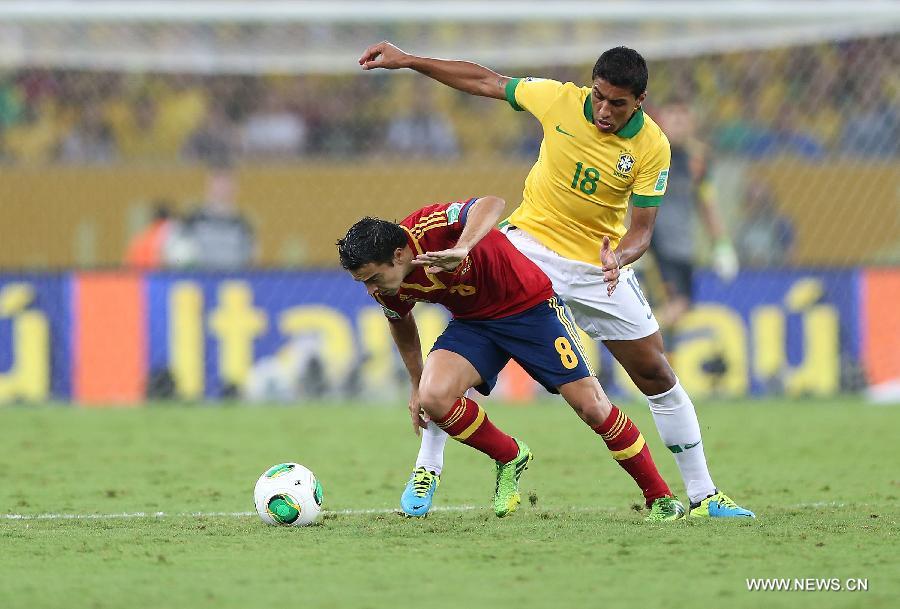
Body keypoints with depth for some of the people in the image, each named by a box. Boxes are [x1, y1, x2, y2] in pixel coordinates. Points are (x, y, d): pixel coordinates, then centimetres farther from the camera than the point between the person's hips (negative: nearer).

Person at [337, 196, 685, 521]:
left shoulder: (431, 228, -31)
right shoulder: (388, 290, -11)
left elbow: (491, 204, -48)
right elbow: (401, 322, 12)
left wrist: (461, 249, -63)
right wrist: (416, 384, 17)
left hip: (530, 305, -5)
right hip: (473, 323, 5)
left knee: (591, 406, -9)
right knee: (432, 397, -21)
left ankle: (660, 498, 8)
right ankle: (510, 458, 5)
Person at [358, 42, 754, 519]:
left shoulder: (652, 147, -15)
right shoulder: (559, 100, -13)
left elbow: (642, 227, -12)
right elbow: (485, 82, 0)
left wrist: (620, 258, -35)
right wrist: (406, 61, -2)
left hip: (599, 266, 1)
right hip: (528, 244, 0)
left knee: (658, 376, 3)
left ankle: (703, 497, 15)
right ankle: (427, 469, -5)